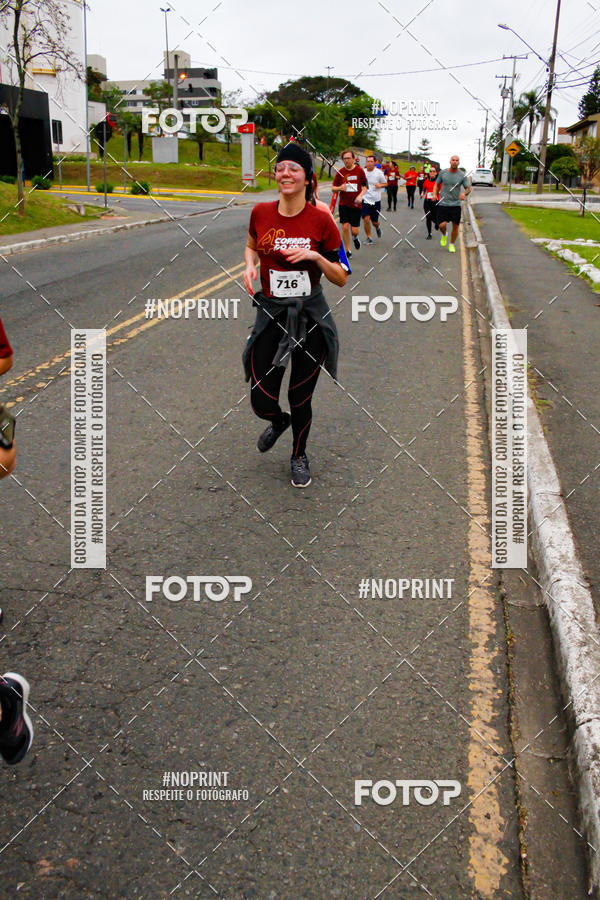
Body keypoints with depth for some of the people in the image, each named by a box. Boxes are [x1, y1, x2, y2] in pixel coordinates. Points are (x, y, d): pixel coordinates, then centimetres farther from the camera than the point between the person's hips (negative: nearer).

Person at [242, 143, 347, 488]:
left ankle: (300, 456, 37)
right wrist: (250, 266, 0)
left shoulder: (321, 219, -8)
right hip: (270, 313, 2)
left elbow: (342, 278, -2)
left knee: (300, 398, 7)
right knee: (262, 403, -1)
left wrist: (315, 256, -18)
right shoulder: (261, 212, -1)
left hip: (310, 316, -2)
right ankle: (279, 422, 39)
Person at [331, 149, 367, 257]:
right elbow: (333, 188, 6)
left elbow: (365, 186, 7)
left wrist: (360, 195, -12)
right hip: (343, 204, 1)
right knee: (345, 227, -8)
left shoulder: (360, 171, -1)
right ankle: (348, 251, 8)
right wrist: (340, 188, -16)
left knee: (354, 230, -2)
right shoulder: (340, 172, 0)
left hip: (356, 204, -1)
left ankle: (355, 238, 36)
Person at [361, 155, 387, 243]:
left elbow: (385, 183, 5)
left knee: (374, 221, 6)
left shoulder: (379, 173, -4)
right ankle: (369, 237, 3)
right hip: (365, 199, 1)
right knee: (366, 219, -14)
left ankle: (377, 227, 44)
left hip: (376, 200, -1)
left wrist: (380, 185, -16)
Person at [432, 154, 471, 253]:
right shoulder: (442, 173, 1)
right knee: (442, 225, -12)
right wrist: (435, 194, -4)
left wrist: (464, 193, -24)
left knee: (455, 226, 2)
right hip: (443, 203, 0)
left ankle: (452, 244, 23)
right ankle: (444, 235, 24)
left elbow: (468, 188, 0)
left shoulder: (462, 175, -1)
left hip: (456, 204, 0)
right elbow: (437, 184, 14)